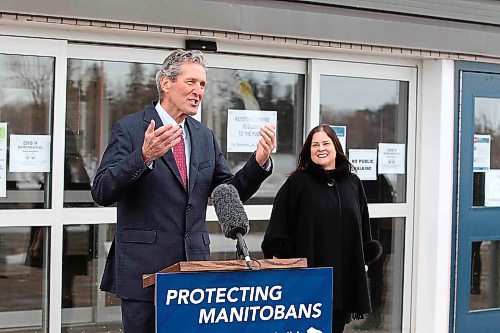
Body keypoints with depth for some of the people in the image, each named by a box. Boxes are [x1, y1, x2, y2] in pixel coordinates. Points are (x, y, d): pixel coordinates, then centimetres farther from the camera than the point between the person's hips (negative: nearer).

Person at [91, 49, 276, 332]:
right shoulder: (130, 129, -4)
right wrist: (144, 157, -28)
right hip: (145, 266, -4)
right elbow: (102, 193, -12)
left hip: (195, 262, 5)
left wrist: (260, 161, -5)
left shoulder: (206, 136, 13)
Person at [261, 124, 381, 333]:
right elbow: (278, 228, -3)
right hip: (309, 273, -4)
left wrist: (364, 259, 14)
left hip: (344, 274, 4)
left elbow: (363, 228, 16)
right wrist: (281, 261, -8)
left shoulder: (352, 183, 11)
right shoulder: (297, 183, -1)